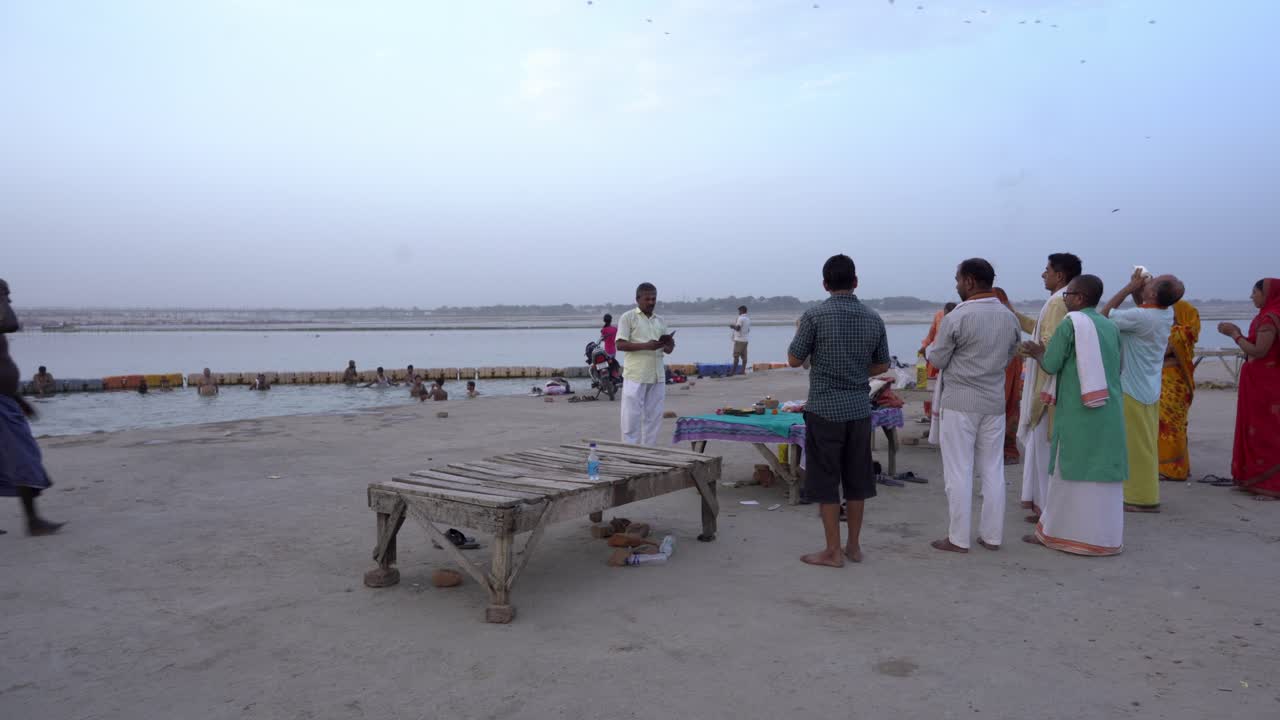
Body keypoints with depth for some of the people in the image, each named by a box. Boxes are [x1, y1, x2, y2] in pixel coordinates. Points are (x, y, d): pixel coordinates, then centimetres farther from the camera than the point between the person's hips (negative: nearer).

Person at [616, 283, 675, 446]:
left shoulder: (660, 320, 17)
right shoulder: (628, 317, -1)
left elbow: (668, 350, 18)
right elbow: (620, 344, -9)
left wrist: (669, 344, -7)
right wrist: (646, 345, -19)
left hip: (657, 376, 6)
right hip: (635, 377, -6)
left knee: (653, 416, 9)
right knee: (632, 416, -2)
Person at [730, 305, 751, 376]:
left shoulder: (741, 318, -12)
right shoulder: (748, 318, 14)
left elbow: (738, 328, -21)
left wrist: (732, 326, -2)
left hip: (739, 339, -8)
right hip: (745, 340, 8)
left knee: (736, 356, -6)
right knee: (744, 356, 6)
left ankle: (733, 371, -7)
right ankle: (743, 371, 6)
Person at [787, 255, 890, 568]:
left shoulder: (815, 315, -11)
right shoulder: (873, 318, 3)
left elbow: (794, 360, -5)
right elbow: (882, 365, 12)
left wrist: (802, 334, 13)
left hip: (824, 409, -4)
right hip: (860, 408, 4)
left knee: (825, 482, 4)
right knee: (856, 480, 14)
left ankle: (833, 551, 9)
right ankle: (854, 545, 23)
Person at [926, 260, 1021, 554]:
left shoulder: (957, 318, -14)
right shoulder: (1010, 318, 4)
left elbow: (936, 359, -7)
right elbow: (1008, 358, 13)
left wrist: (931, 347, 13)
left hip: (959, 402, -5)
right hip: (995, 402, 5)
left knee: (959, 471, 1)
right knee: (993, 470, 12)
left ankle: (958, 539, 7)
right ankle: (992, 536, 19)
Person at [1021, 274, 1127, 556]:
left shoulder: (1070, 324, -8)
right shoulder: (1111, 326, 10)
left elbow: (1050, 365, -9)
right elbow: (1117, 367, 19)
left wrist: (1038, 352, 13)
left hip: (1077, 411, -5)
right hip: (1109, 412, 5)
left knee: (1071, 471, 3)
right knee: (1103, 471, 9)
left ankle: (1058, 531, 13)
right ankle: (1103, 535, 14)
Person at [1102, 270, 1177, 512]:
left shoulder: (1140, 317, -26)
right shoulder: (1166, 313, -2)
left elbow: (1105, 314, -12)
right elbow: (1144, 306, 20)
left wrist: (1130, 286, -9)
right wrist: (1136, 288, 1)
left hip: (1133, 390, -8)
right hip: (1150, 388, 8)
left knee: (1138, 444, 0)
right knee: (1145, 444, 16)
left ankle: (1143, 498, 8)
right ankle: (1146, 493, 27)